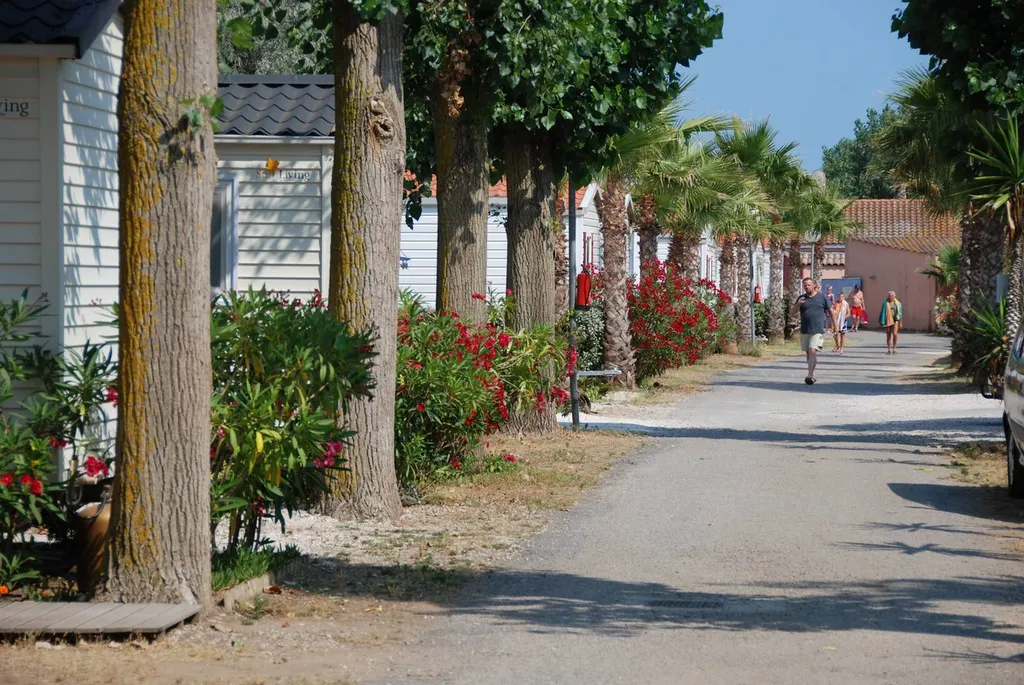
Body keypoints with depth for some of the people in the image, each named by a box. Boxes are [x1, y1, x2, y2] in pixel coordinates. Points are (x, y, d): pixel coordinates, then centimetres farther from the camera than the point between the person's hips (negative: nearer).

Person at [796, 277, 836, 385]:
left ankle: (810, 375, -19)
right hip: (804, 330, 4)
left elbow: (830, 310, 8)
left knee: (812, 351, -16)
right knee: (808, 353, 11)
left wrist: (835, 324, 8)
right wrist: (798, 304, -13)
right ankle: (812, 375, 23)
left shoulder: (821, 297, 1)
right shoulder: (801, 298, 8)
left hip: (817, 330, -4)